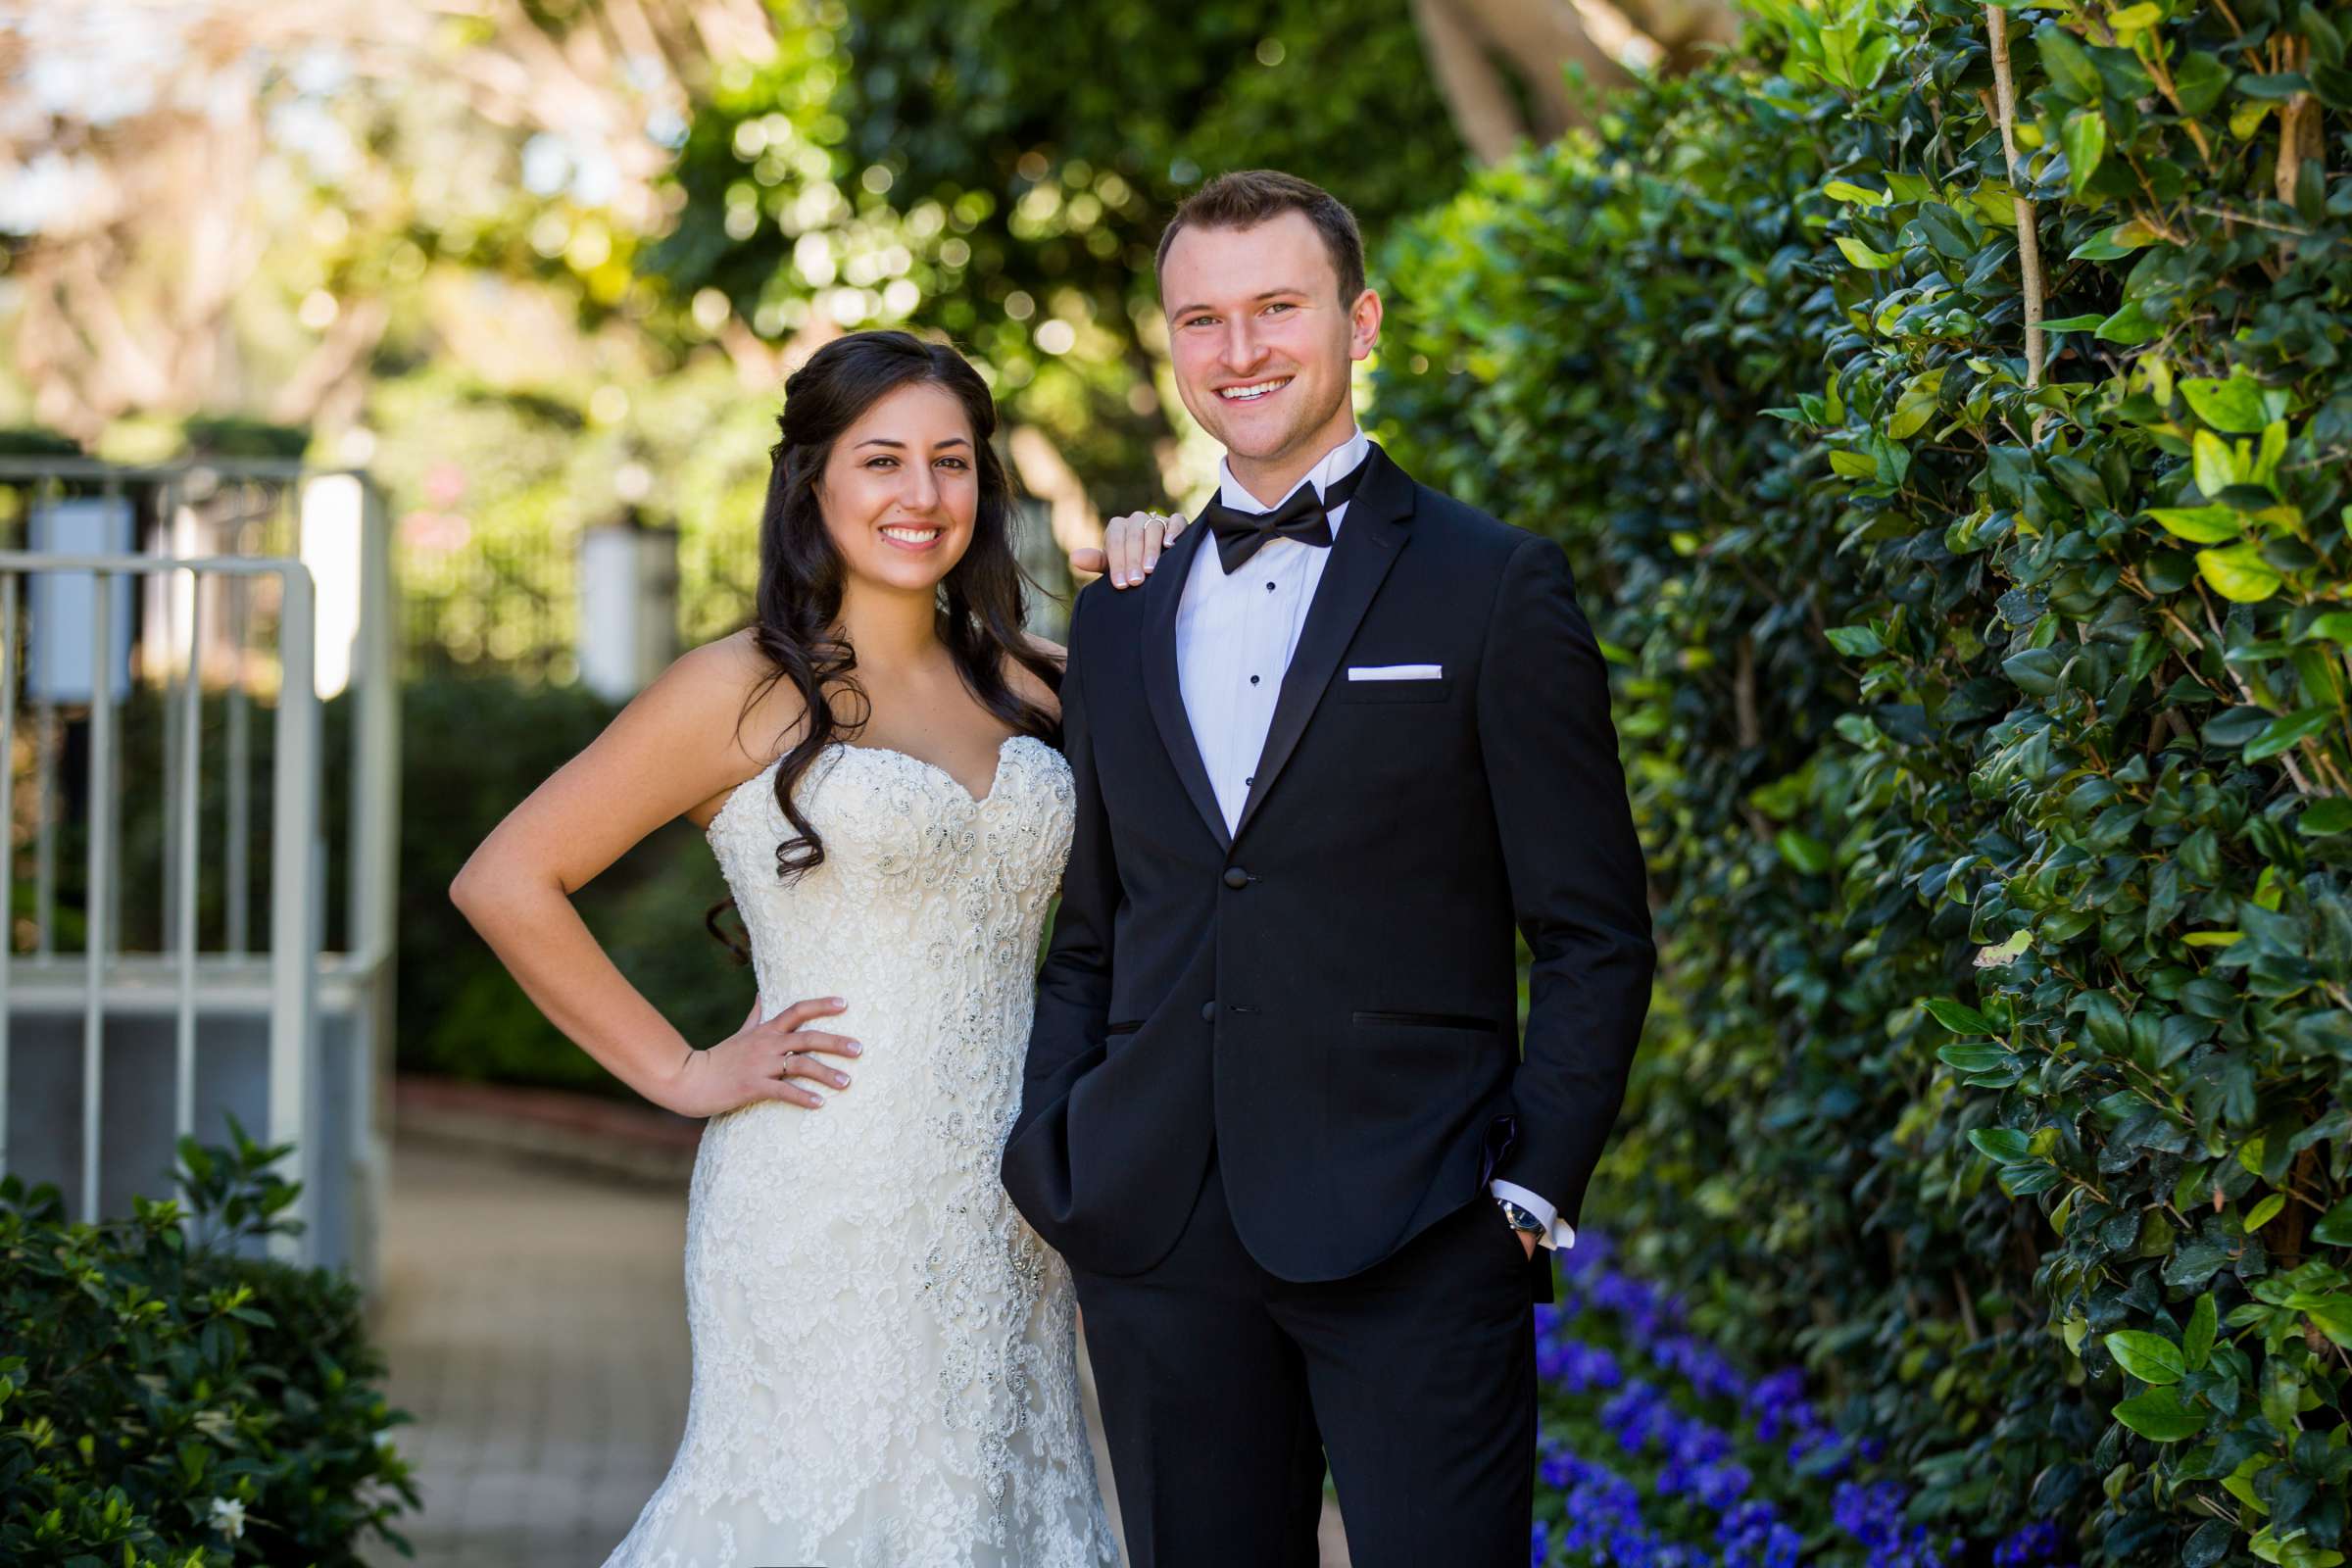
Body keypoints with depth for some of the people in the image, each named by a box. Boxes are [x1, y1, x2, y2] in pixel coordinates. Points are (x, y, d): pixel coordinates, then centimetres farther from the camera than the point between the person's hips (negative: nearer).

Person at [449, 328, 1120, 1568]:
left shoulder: (1026, 687, 11)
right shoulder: (745, 694, -4)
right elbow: (505, 881, -5)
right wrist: (681, 1073, -6)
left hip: (1005, 1222, 5)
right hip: (826, 1212, -5)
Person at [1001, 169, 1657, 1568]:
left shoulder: (1494, 588, 1)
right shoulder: (1121, 622, 16)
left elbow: (1595, 938, -1)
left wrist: (1533, 1191, -9)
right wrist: (1053, 1160, 6)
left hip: (1414, 1243, -4)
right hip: (1161, 1243, 4)